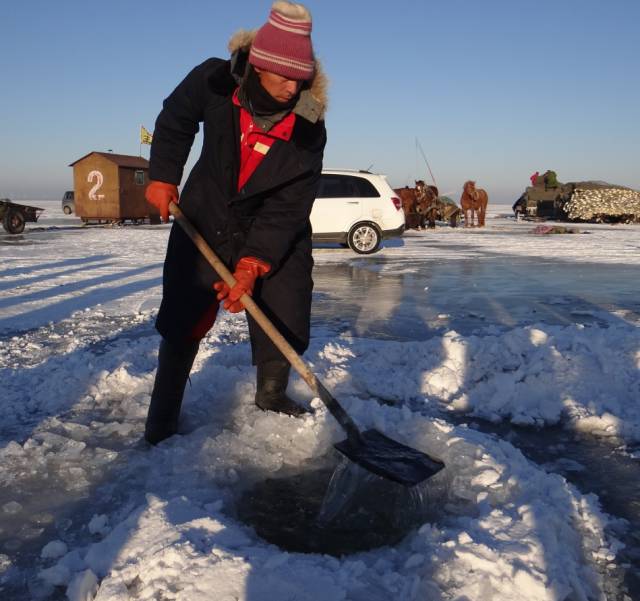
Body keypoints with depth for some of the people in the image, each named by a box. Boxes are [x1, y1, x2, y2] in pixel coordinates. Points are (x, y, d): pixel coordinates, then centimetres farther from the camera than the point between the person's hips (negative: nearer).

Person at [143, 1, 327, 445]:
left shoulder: (308, 130, -21)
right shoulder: (213, 82, -19)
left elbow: (287, 207, -22)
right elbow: (174, 121, 3)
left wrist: (252, 263, -29)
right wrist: (162, 177, -5)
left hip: (277, 234, 0)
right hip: (205, 220, 0)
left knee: (285, 324, -1)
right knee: (183, 320, -1)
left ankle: (271, 397, 27)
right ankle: (163, 418, 14)